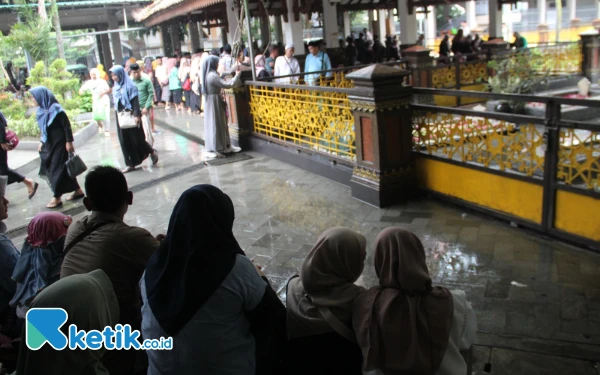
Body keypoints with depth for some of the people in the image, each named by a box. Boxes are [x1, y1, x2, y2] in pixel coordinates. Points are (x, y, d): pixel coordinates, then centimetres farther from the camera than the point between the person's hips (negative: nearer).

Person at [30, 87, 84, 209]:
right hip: (49, 144, 8)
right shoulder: (41, 110, 6)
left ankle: (57, 198, 3)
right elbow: (42, 129, 16)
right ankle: (78, 191, 23)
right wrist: (41, 142, 16)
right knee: (65, 168, 12)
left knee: (57, 169, -3)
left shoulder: (56, 109, -16)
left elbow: (67, 126, -16)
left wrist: (69, 142, -17)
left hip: (59, 144, -8)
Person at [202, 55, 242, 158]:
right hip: (214, 102, -10)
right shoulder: (213, 76, -22)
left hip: (211, 102, 10)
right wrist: (237, 75, -14)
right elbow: (227, 85, -24)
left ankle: (225, 146, 24)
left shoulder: (208, 74, 9)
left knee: (220, 124, 15)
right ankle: (213, 149, 2)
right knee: (215, 125, -3)